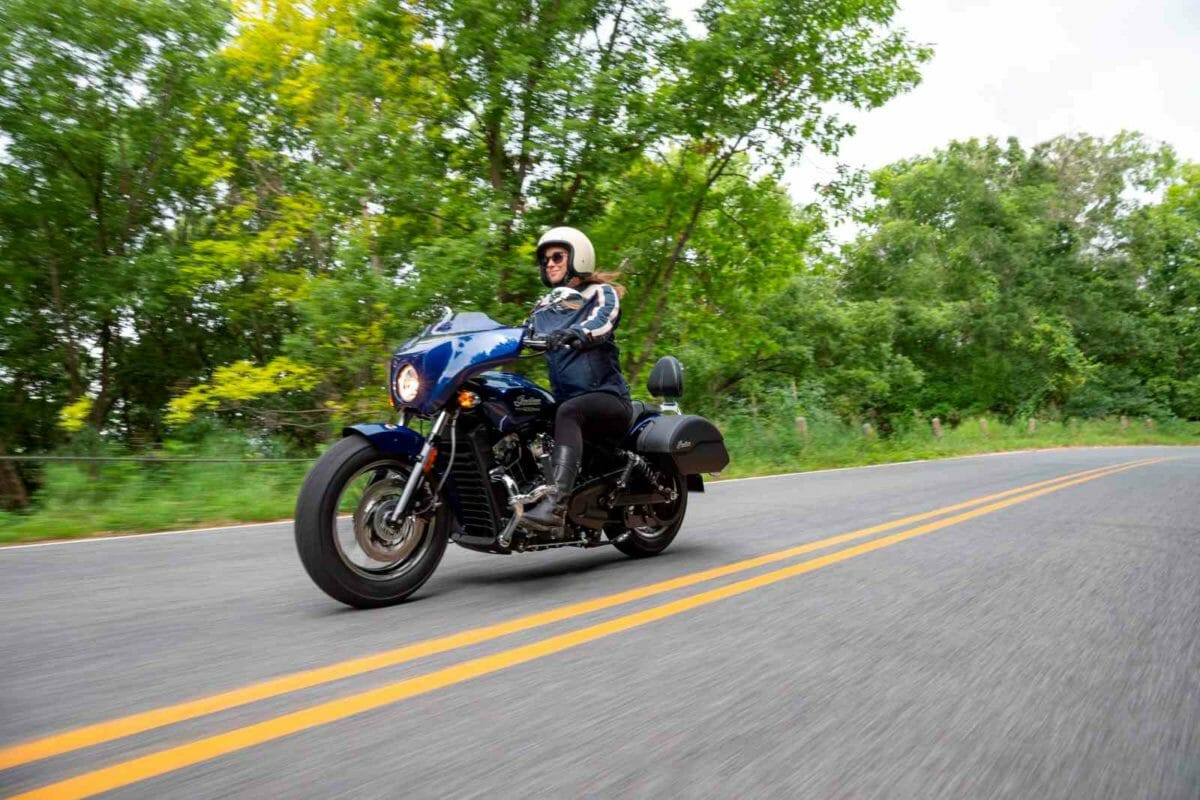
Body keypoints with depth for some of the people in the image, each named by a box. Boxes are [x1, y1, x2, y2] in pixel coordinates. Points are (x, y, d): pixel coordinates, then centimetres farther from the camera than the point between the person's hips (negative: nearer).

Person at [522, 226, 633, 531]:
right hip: (563, 398, 6)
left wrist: (574, 334, -40)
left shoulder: (602, 294, 5)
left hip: (607, 397, -6)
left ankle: (555, 504, -51)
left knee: (568, 412, -38)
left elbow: (601, 322, -18)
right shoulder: (543, 309, 21)